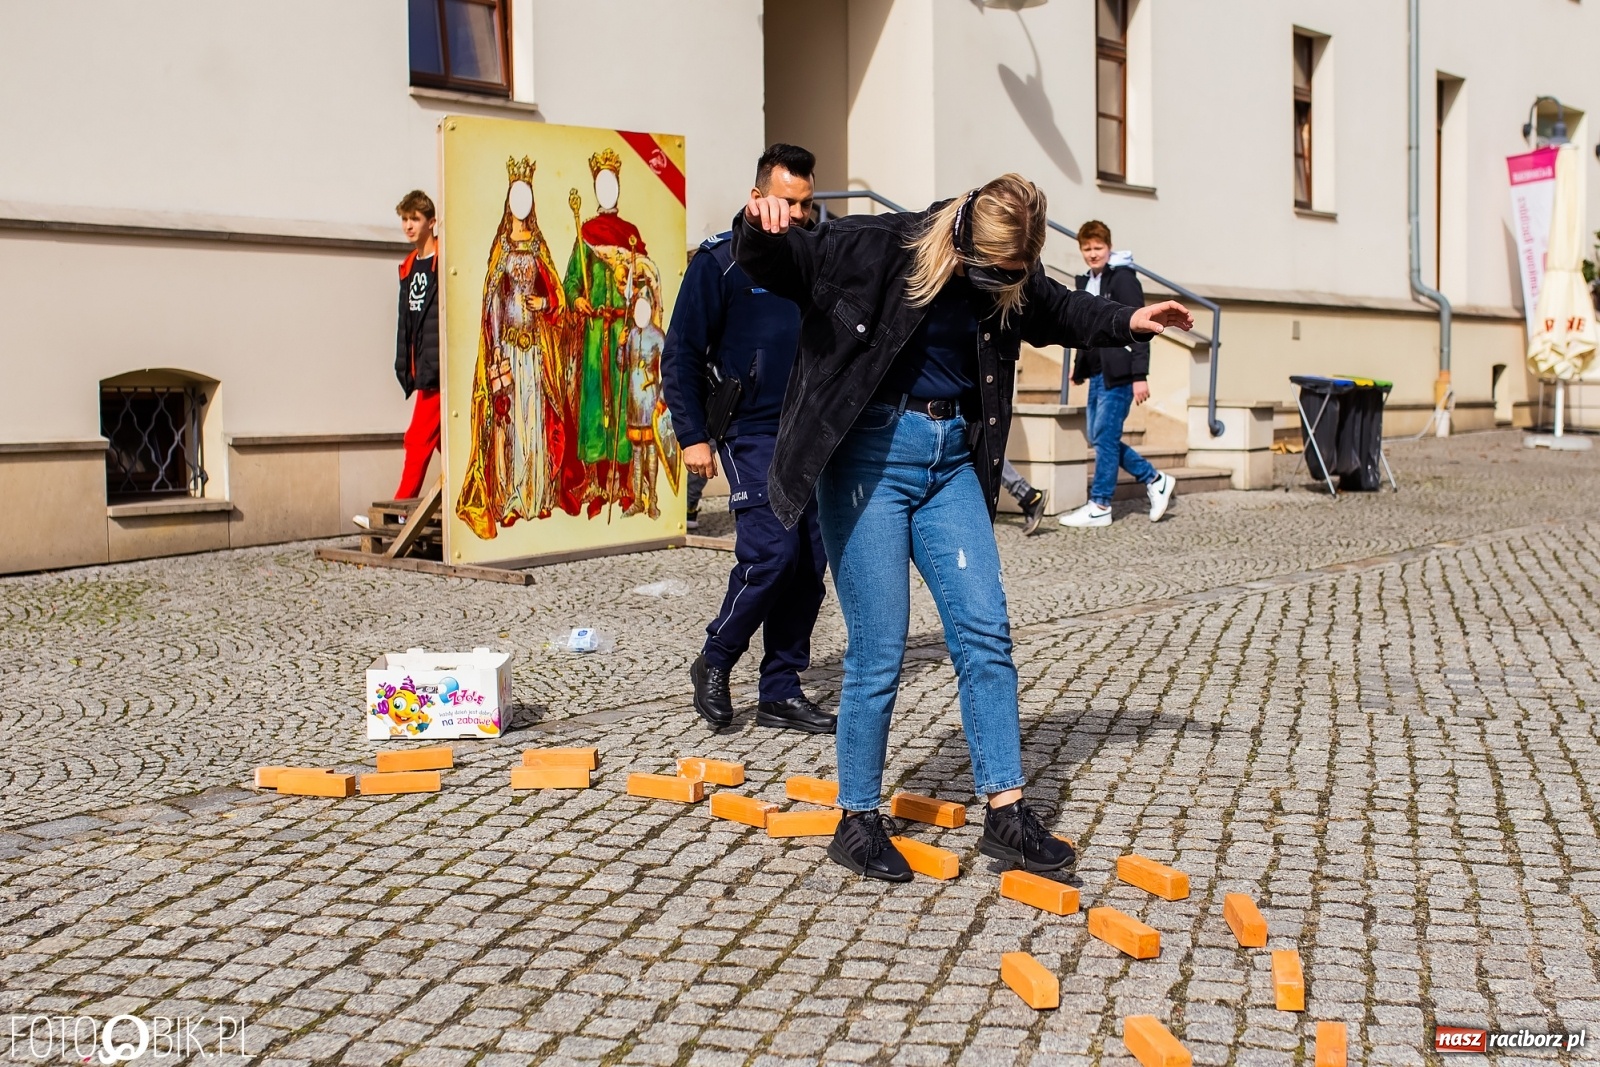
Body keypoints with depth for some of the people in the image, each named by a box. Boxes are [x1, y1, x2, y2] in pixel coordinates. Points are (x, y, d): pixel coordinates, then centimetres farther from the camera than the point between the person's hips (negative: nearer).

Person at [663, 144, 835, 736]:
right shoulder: (721, 260, -3)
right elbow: (681, 354, -3)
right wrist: (693, 435, -9)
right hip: (755, 435, -5)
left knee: (810, 564, 3)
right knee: (771, 552, -16)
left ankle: (781, 691, 13)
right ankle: (714, 662, 6)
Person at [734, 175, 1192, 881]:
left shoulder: (1008, 283, 5)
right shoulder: (868, 249, -11)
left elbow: (1058, 311, 26)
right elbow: (767, 264, -9)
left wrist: (1127, 322, 19)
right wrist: (759, 226, -30)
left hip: (953, 460, 6)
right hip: (870, 455, -5)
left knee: (985, 632, -1)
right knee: (879, 651, -5)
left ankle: (1006, 814, 6)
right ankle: (857, 822, 11)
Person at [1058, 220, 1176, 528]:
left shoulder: (1123, 279, -11)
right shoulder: (1085, 282, 13)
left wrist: (1140, 376, -19)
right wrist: (1079, 364, 17)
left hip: (1118, 373, -9)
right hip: (1097, 372, 9)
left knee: (1105, 437, -5)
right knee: (1099, 436, 11)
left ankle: (1099, 507, 4)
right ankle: (1155, 480, 22)